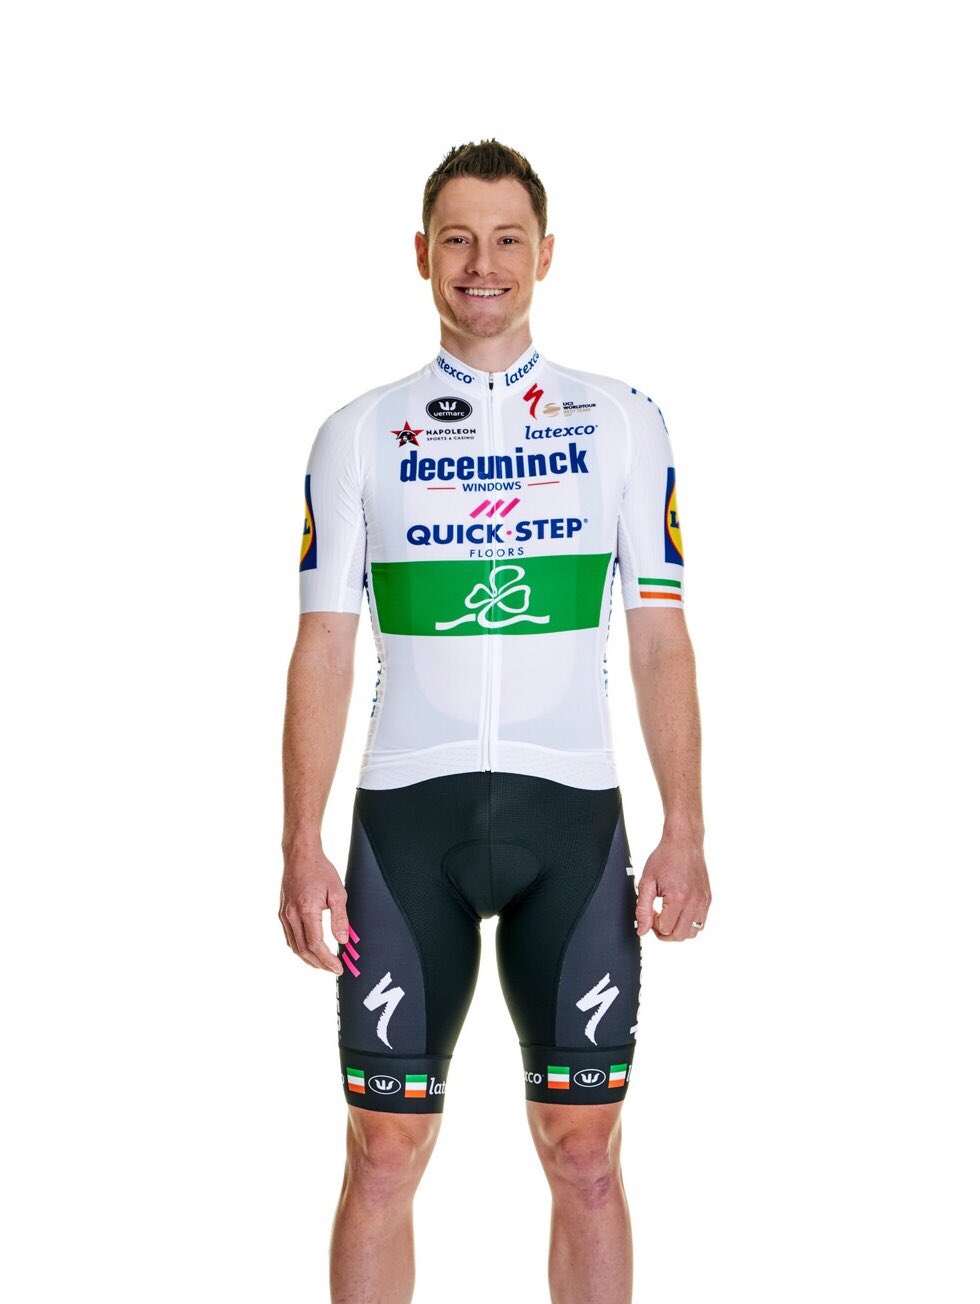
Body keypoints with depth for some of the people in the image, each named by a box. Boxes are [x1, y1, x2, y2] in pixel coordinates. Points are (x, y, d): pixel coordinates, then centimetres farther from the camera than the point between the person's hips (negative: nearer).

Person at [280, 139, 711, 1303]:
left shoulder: (623, 425, 7)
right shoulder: (358, 435, 7)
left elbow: (661, 643, 6)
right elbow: (323, 651, 5)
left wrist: (685, 836, -3)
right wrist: (300, 849, -3)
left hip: (572, 813, 0)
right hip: (406, 813, 0)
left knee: (584, 1151, 5)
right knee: (385, 1151, 2)